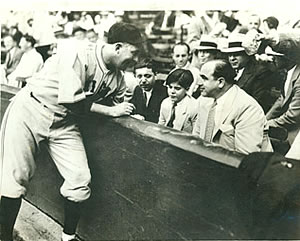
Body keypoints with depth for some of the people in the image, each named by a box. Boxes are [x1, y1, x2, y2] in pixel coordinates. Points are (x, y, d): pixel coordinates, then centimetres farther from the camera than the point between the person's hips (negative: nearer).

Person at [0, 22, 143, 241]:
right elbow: (71, 101, -26)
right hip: (31, 110, -5)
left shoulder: (118, 78, -2)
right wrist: (111, 111, -17)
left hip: (63, 121, 6)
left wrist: (132, 114, -9)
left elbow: (116, 105, 10)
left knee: (80, 180, -6)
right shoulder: (78, 53, -24)